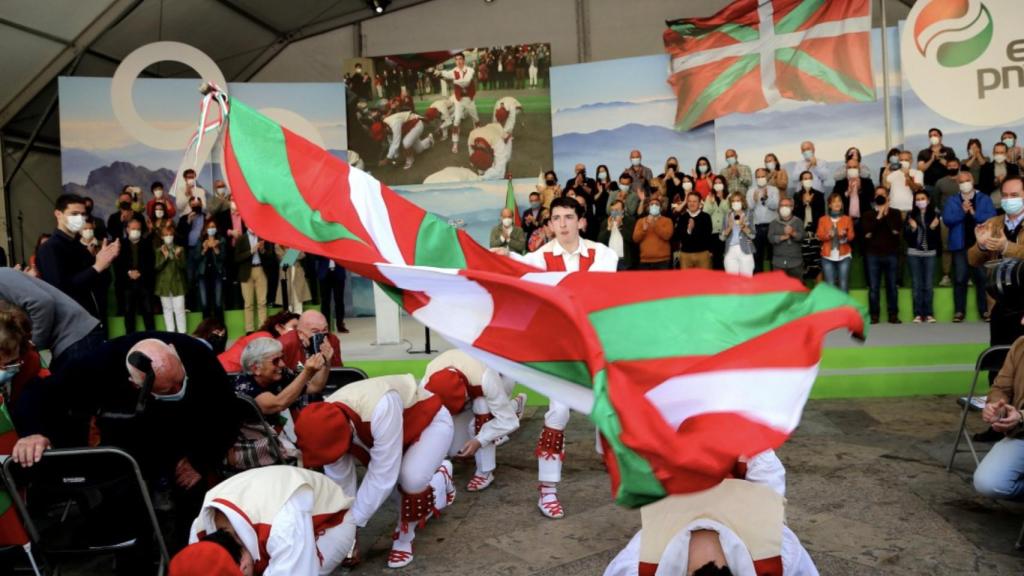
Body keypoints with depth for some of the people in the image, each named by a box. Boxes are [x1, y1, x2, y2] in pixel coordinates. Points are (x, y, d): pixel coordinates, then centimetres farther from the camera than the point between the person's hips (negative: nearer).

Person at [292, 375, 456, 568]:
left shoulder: (380, 408, -45)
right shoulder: (327, 422, -23)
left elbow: (382, 476, -36)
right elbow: (340, 483, -12)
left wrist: (352, 522, -29)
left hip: (432, 421, -7)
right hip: (401, 428, 7)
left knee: (412, 478, -29)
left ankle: (404, 538, -4)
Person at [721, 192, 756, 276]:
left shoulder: (748, 215, 5)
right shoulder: (727, 216, 10)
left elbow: (753, 235, -3)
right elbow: (722, 237, 4)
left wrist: (743, 226, -18)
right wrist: (729, 227, -12)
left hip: (745, 251, -2)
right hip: (730, 252, 2)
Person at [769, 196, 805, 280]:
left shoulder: (798, 221, 7)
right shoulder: (774, 223, 8)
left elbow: (801, 236, -7)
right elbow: (771, 238, -4)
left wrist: (793, 233, -26)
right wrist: (783, 237, -17)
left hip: (795, 262, 0)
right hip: (779, 262, 0)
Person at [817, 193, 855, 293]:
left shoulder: (847, 219, 10)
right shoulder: (823, 219, 8)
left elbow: (852, 236, 4)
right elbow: (820, 236, 0)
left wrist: (845, 234, -18)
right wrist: (828, 234, -20)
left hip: (844, 256, 0)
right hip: (828, 256, 0)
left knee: (843, 286, -4)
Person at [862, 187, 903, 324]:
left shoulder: (895, 213, 9)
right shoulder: (868, 214, 9)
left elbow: (896, 230, -8)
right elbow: (867, 233, -6)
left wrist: (886, 214, -8)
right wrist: (879, 216, -10)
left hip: (891, 254, 0)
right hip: (873, 255, 0)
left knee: (892, 286, 3)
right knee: (873, 287, 0)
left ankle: (893, 315, 9)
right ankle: (874, 315, 4)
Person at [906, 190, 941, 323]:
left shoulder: (934, 215, 3)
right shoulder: (910, 215, 3)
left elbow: (937, 237, 2)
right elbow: (906, 236, 1)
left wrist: (933, 228, -15)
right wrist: (912, 228, -16)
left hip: (930, 253, 0)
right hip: (914, 253, 0)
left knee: (929, 285, 0)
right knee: (917, 285, 1)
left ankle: (929, 314, 6)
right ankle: (918, 314, 4)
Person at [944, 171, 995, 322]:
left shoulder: (984, 199, 6)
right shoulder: (952, 201, 7)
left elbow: (992, 217, -6)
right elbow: (947, 219, -6)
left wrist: (974, 213, -17)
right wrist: (962, 211, -18)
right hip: (960, 245, 0)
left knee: (982, 278, 5)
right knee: (960, 279, 0)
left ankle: (984, 310, 12)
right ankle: (959, 311, 4)